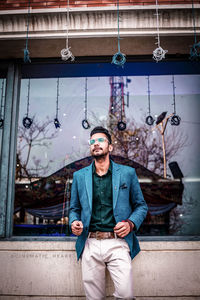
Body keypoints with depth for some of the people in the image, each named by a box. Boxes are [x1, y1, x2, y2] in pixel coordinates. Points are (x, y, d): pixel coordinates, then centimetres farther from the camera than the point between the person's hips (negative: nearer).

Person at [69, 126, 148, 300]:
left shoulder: (127, 173, 7)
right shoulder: (79, 176, 12)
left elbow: (141, 205, 11)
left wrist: (131, 223, -7)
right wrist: (74, 222, -3)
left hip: (118, 243, -1)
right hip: (90, 244, 2)